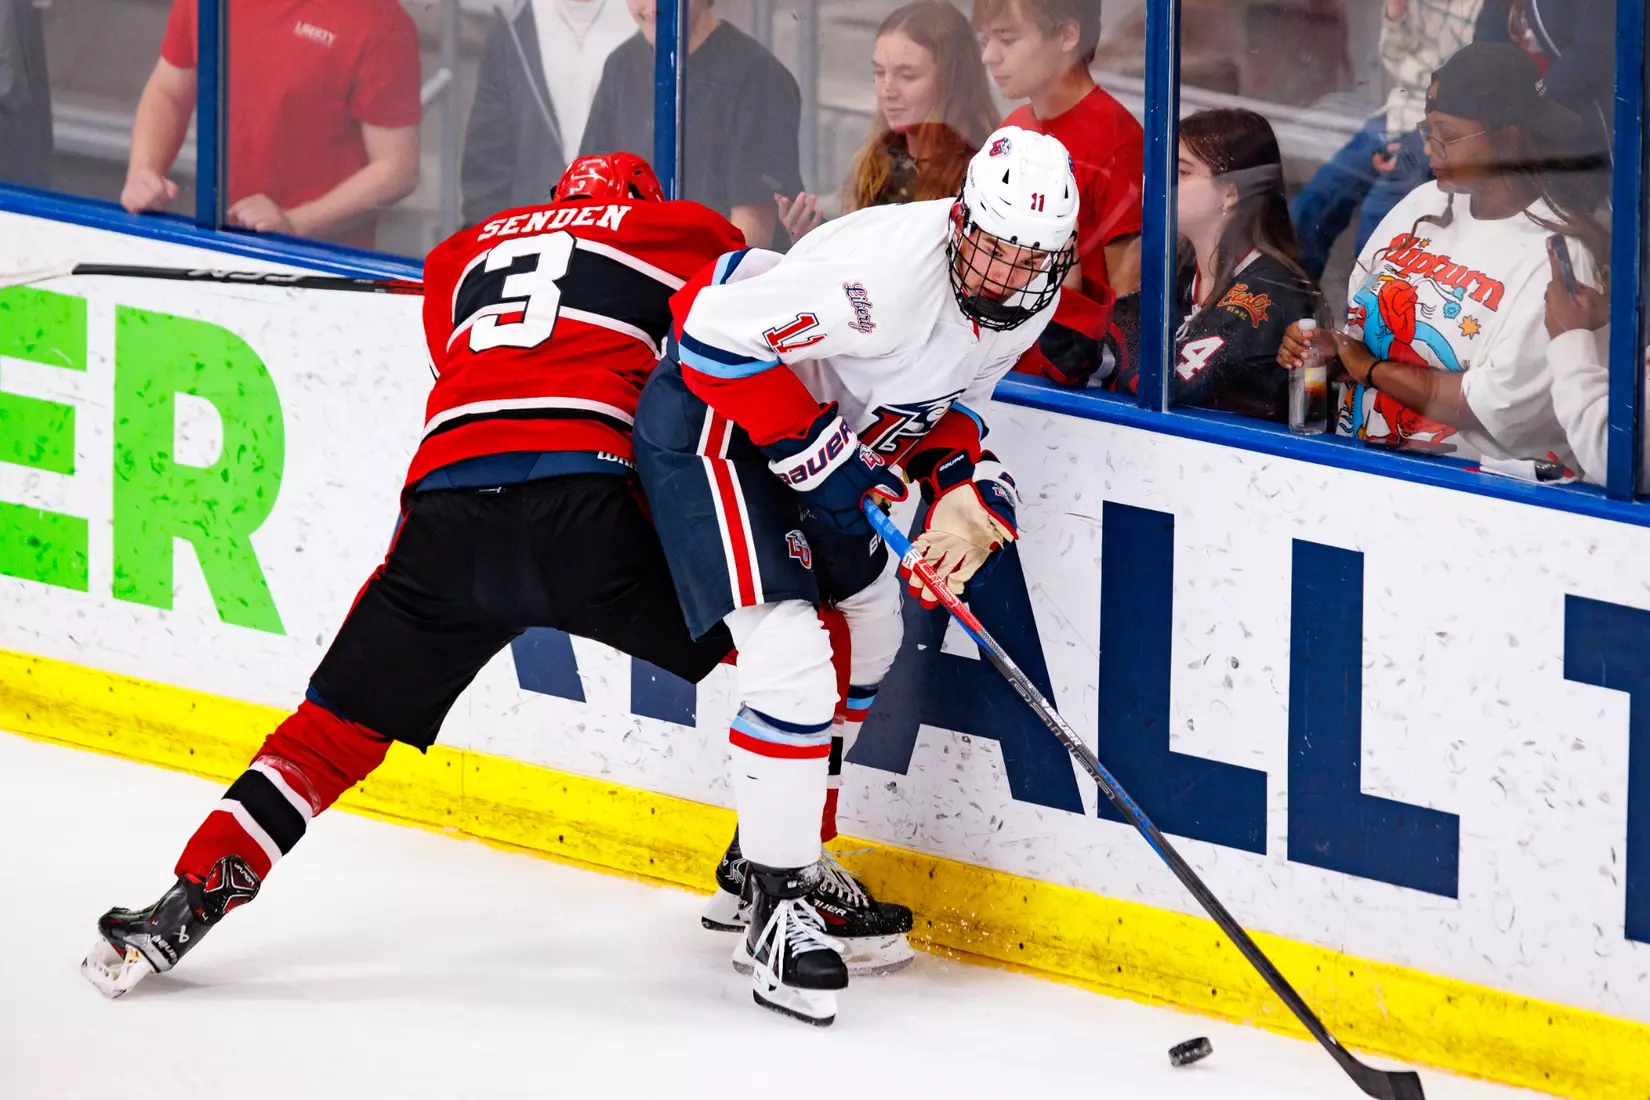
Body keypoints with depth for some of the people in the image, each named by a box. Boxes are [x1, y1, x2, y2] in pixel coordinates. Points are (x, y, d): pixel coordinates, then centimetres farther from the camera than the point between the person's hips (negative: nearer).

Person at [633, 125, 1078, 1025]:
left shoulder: (1027, 301, -5)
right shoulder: (885, 273, -34)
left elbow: (945, 403, 11)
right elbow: (715, 329, -33)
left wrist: (965, 493, -9)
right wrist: (815, 450, -28)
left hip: (815, 432, 10)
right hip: (709, 421, -10)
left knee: (868, 628, 21)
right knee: (790, 661, -18)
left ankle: (777, 852, 37)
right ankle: (776, 910, -8)